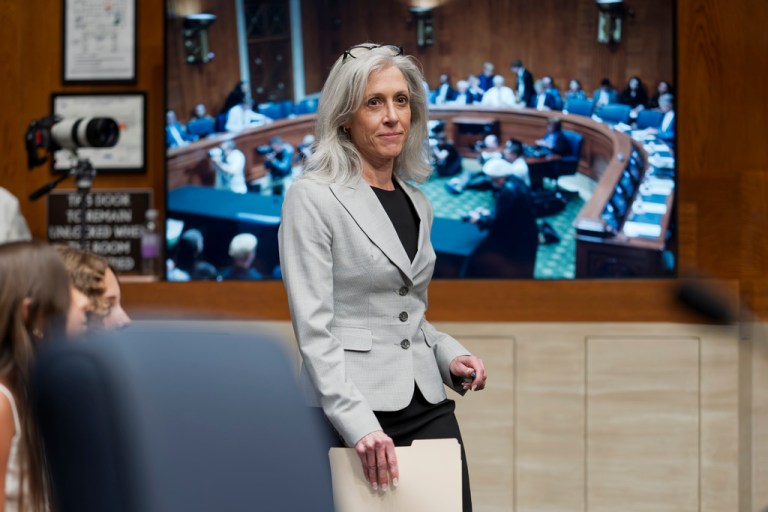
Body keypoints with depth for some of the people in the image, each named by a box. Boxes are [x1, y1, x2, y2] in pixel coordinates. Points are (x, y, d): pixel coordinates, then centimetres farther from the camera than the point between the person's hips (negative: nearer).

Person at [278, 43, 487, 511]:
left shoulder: (417, 204, 14)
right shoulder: (313, 198, -6)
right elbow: (314, 330, -14)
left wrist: (451, 356, 4)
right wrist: (361, 425, -23)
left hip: (428, 407, 6)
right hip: (354, 414, -6)